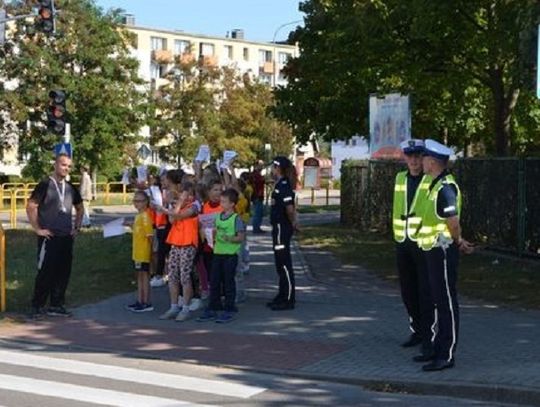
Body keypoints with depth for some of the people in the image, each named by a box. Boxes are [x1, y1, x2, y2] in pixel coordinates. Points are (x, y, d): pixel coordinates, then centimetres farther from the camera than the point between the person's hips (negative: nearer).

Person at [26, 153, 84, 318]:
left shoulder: (71, 188, 11)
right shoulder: (45, 185, -7)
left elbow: (80, 208, 26)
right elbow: (30, 207, -12)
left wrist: (77, 227, 15)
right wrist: (37, 229, -12)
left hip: (66, 237, 6)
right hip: (49, 237, -6)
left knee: (63, 272, 7)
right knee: (46, 272, -3)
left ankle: (56, 306, 16)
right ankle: (37, 306, 6)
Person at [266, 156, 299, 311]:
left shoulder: (282, 185, -18)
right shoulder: (282, 184, 13)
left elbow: (289, 208, -27)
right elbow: (290, 207, 18)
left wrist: (292, 223, -12)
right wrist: (294, 222, 12)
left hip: (282, 228, -10)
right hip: (280, 227, 10)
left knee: (284, 264, -5)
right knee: (281, 264, 16)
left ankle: (288, 300, 0)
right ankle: (283, 296, 26)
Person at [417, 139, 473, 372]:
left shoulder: (445, 188, -19)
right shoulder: (437, 186, 14)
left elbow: (453, 222, -22)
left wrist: (458, 242, -6)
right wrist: (459, 241, 16)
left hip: (443, 251, -10)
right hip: (434, 250, 10)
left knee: (447, 303, -5)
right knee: (438, 301, 16)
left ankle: (446, 356, 0)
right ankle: (438, 349, 26)